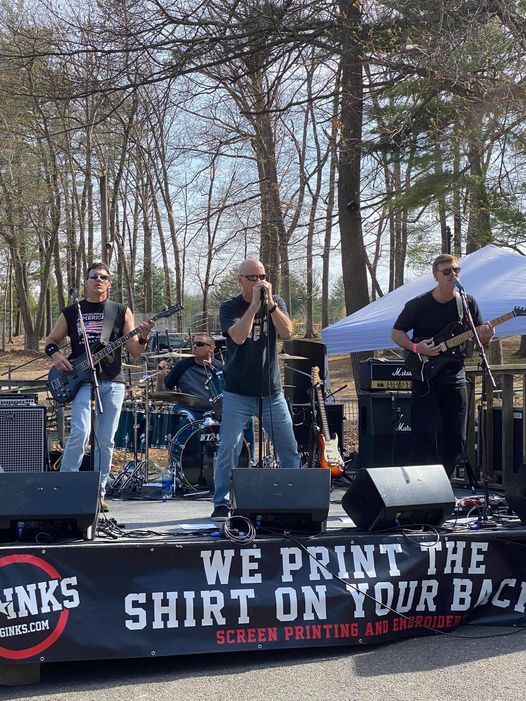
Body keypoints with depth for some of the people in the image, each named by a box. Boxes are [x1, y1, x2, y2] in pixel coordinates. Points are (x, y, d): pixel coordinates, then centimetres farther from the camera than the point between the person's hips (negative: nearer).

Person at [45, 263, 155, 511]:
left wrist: (143, 337, -15)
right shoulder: (71, 312, 9)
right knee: (80, 433, -17)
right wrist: (56, 355, -3)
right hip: (81, 381, -1)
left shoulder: (121, 312, 9)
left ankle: (98, 492, 12)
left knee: (105, 440, 2)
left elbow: (134, 351, 6)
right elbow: (51, 340, 18)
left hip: (112, 382, 1)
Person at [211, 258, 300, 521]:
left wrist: (269, 302, -19)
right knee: (228, 449, -7)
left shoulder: (275, 302, 6)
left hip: (272, 393, 3)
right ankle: (221, 504, 3)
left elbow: (287, 332, -11)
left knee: (289, 449, 6)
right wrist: (255, 303, -22)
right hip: (238, 394, -3)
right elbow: (238, 337, -21)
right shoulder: (230, 307, -3)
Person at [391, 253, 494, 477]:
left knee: (456, 439, 6)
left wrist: (485, 337, -16)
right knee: (424, 438, -8)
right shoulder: (418, 305, -5)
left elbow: (479, 338, 8)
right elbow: (396, 333, 3)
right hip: (425, 378, -3)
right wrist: (415, 347, -15)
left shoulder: (467, 303, 3)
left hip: (455, 379, 3)